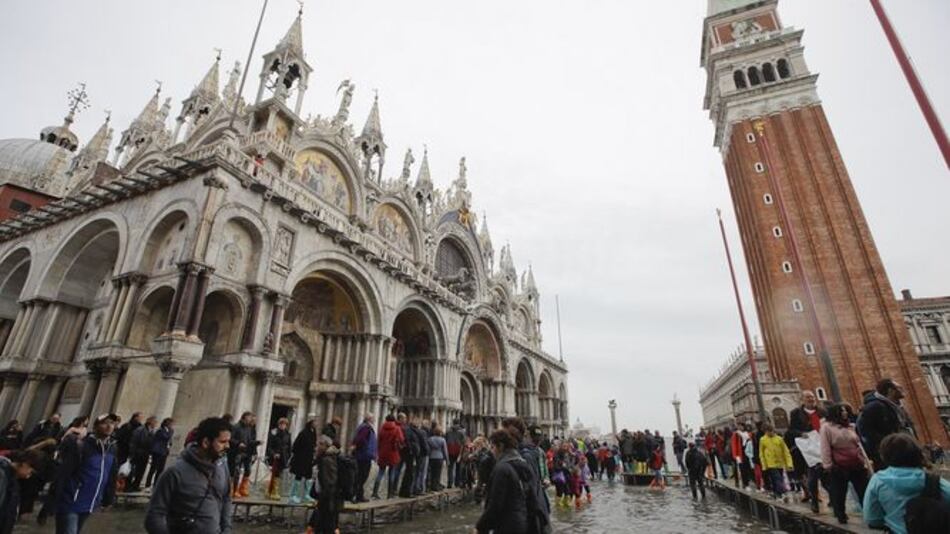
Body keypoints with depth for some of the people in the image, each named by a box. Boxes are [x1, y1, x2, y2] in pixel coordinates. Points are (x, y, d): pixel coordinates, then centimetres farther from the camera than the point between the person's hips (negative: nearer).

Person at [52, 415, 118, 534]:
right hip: (70, 504, -6)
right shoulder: (80, 446, -16)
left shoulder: (111, 449, 4)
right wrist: (53, 501, -15)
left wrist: (108, 499, 12)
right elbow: (62, 474, -15)